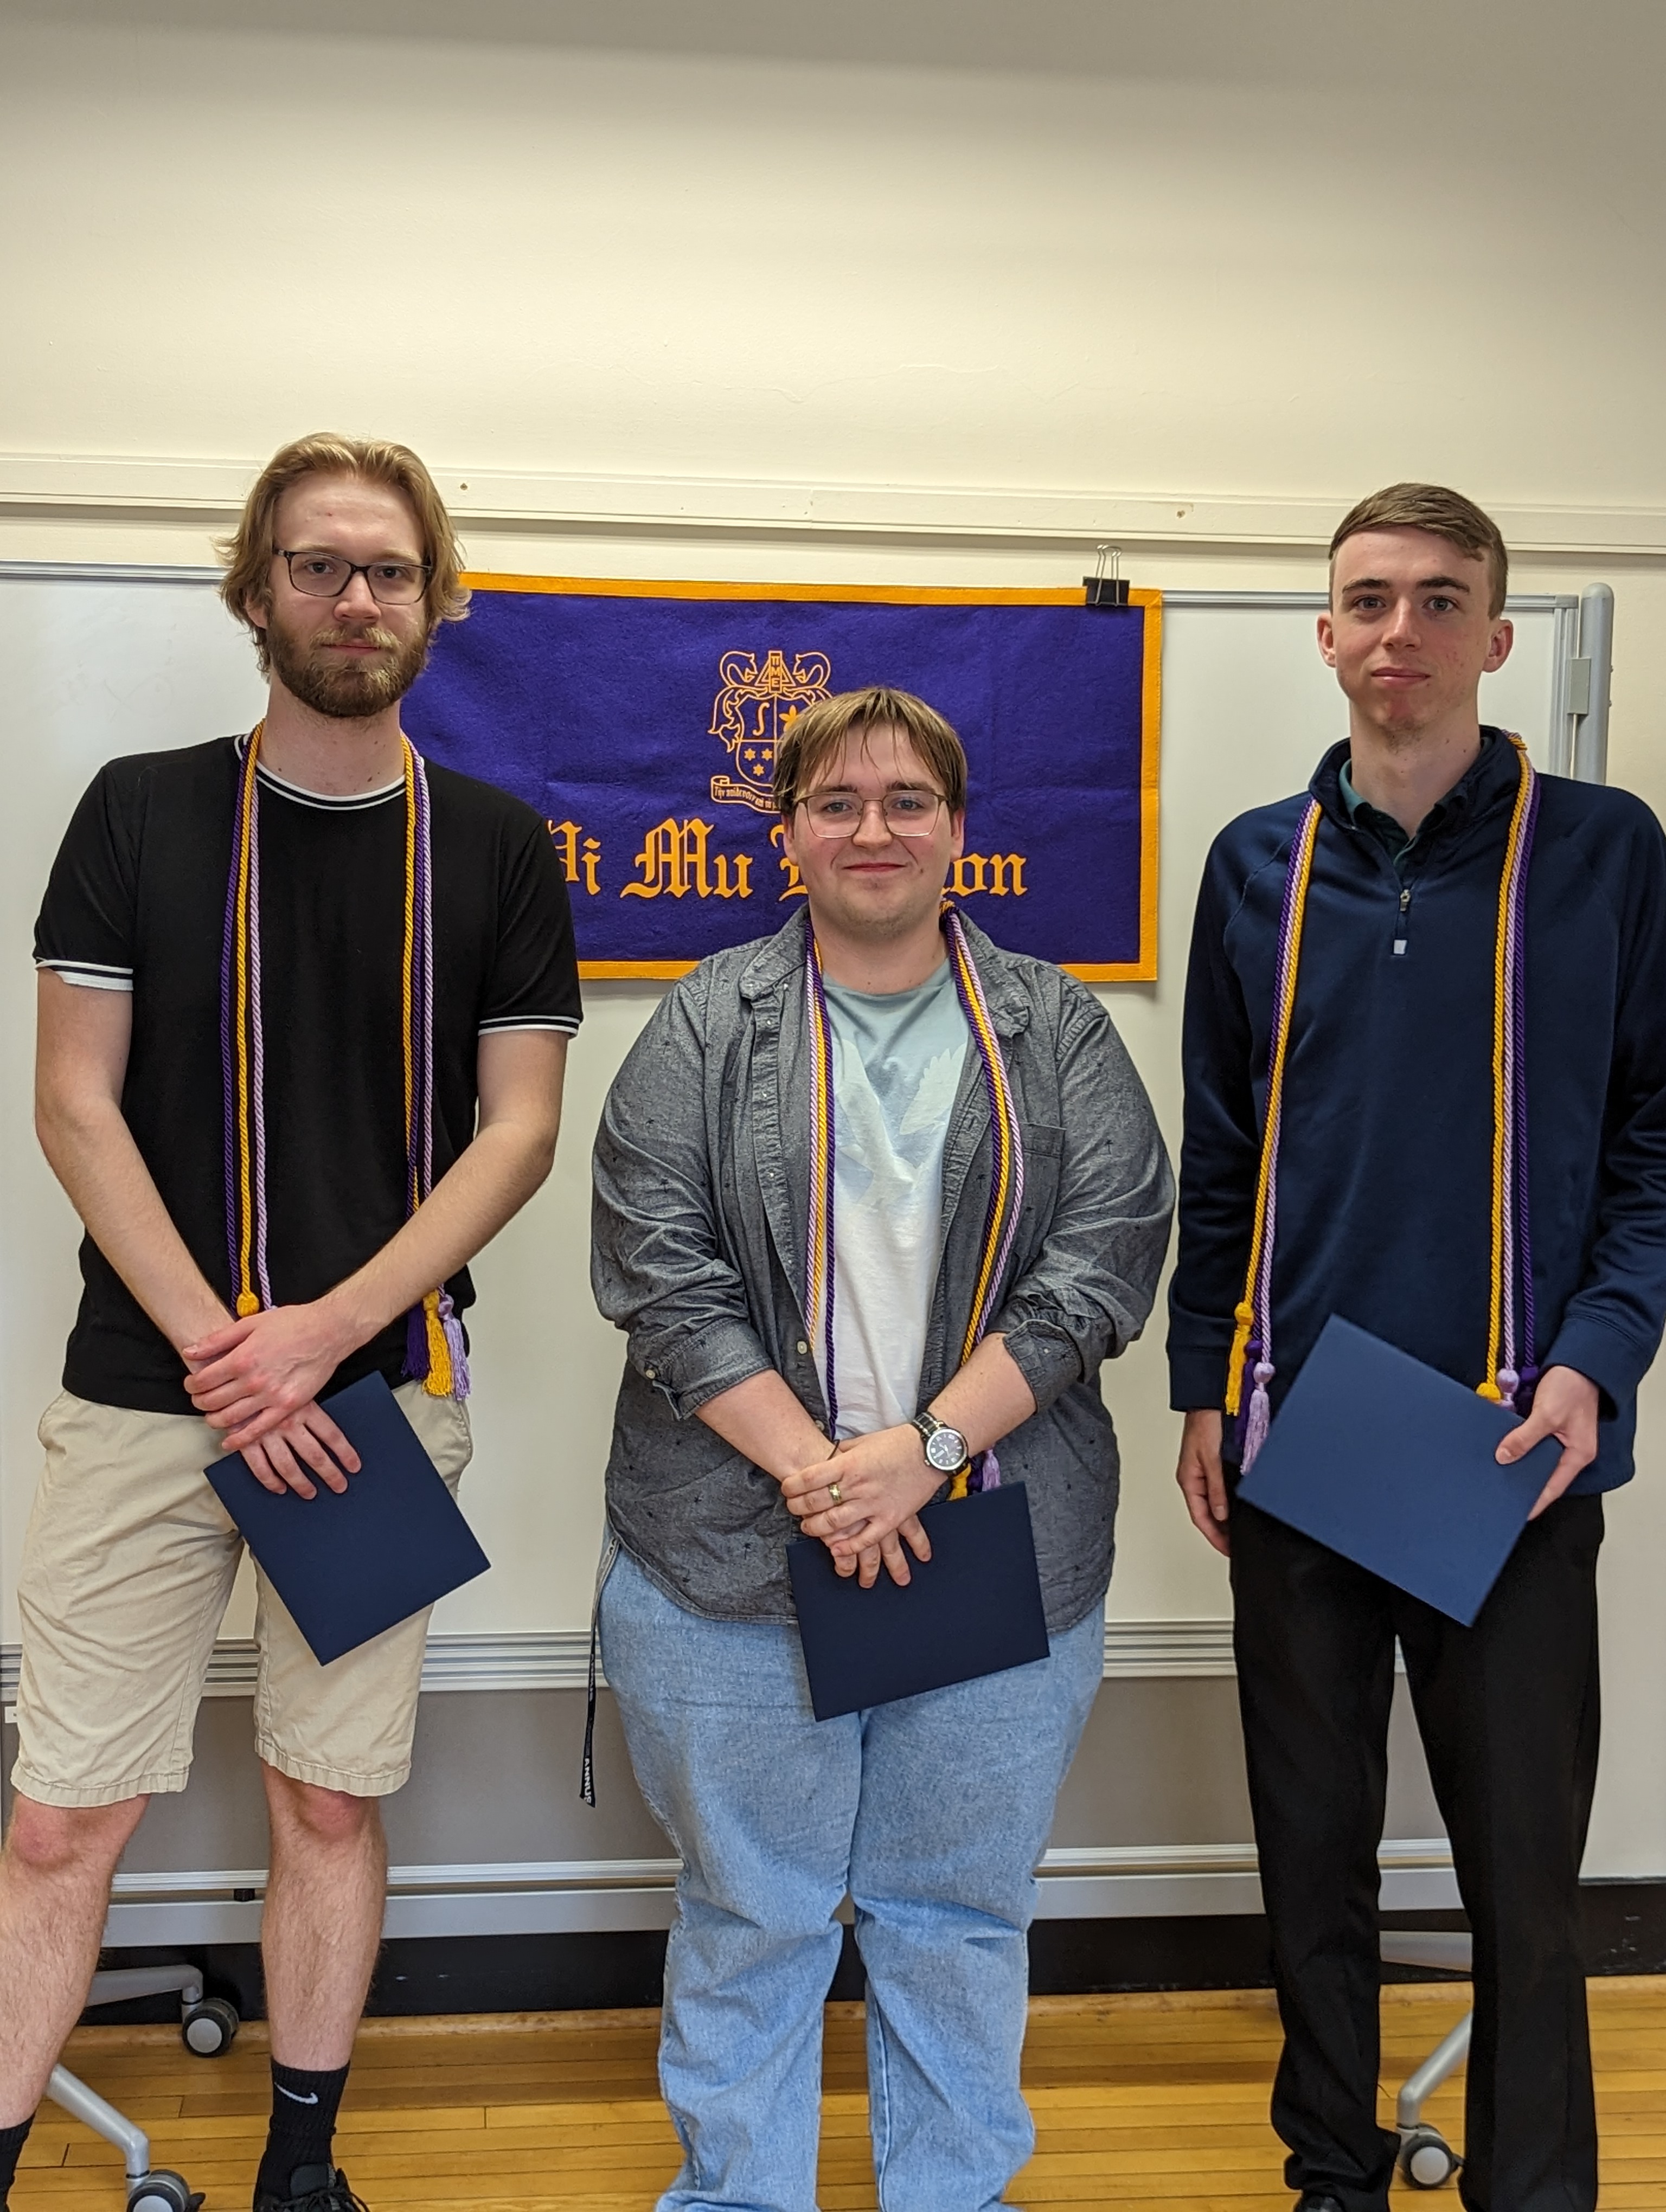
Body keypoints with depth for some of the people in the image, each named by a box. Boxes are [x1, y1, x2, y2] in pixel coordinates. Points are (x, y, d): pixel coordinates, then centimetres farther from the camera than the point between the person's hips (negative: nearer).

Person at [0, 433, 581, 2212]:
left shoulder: (497, 850, 4)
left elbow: (519, 1129, 0)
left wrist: (323, 1331, -11)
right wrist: (218, 1345, -11)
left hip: (384, 1386, 1)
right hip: (144, 1390, 0)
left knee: (330, 1800, 11)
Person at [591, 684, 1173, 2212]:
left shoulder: (1054, 1028, 6)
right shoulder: (709, 1026, 3)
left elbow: (1110, 1252, -4)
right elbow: (658, 1265, -5)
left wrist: (931, 1444, -14)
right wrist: (810, 1466, -15)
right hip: (733, 1554, -1)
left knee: (961, 1913, 14)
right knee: (749, 1914, 11)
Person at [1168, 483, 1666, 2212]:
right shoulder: (1260, 866, 7)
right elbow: (1219, 1158, 10)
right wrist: (1201, 1385, 6)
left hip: (1517, 1443, -2)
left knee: (1524, 1863, 5)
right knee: (1312, 1841, 15)